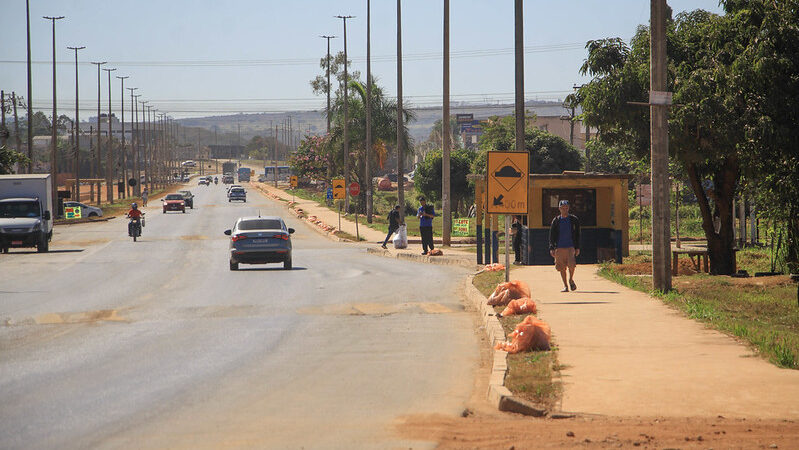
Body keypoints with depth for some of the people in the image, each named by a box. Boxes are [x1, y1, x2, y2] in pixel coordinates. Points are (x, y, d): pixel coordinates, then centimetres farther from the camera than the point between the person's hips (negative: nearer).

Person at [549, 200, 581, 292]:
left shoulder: (574, 219, 7)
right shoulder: (556, 221, 8)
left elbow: (577, 235, 10)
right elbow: (551, 235, 8)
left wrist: (577, 248, 3)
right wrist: (551, 248, -1)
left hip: (571, 246, -1)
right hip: (559, 247, 1)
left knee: (571, 264, -18)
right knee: (562, 267, 0)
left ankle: (571, 280, 8)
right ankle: (565, 286, 12)